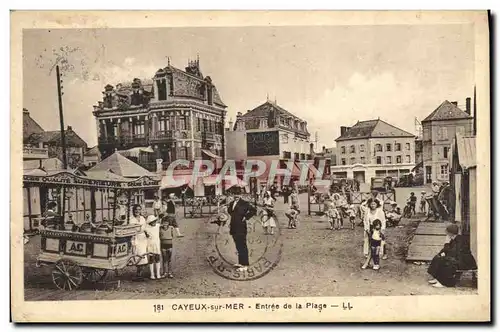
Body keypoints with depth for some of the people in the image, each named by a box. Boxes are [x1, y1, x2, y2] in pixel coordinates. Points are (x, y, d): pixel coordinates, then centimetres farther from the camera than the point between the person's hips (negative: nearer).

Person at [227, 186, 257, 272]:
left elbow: (253, 210, -15)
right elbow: (229, 210, 33)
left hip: (241, 228, -8)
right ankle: (240, 262, 27)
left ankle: (245, 265, -4)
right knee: (238, 246, 16)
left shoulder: (244, 203, -10)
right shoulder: (232, 203, 12)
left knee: (242, 246, -6)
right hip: (234, 228, 8)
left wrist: (246, 217, -13)